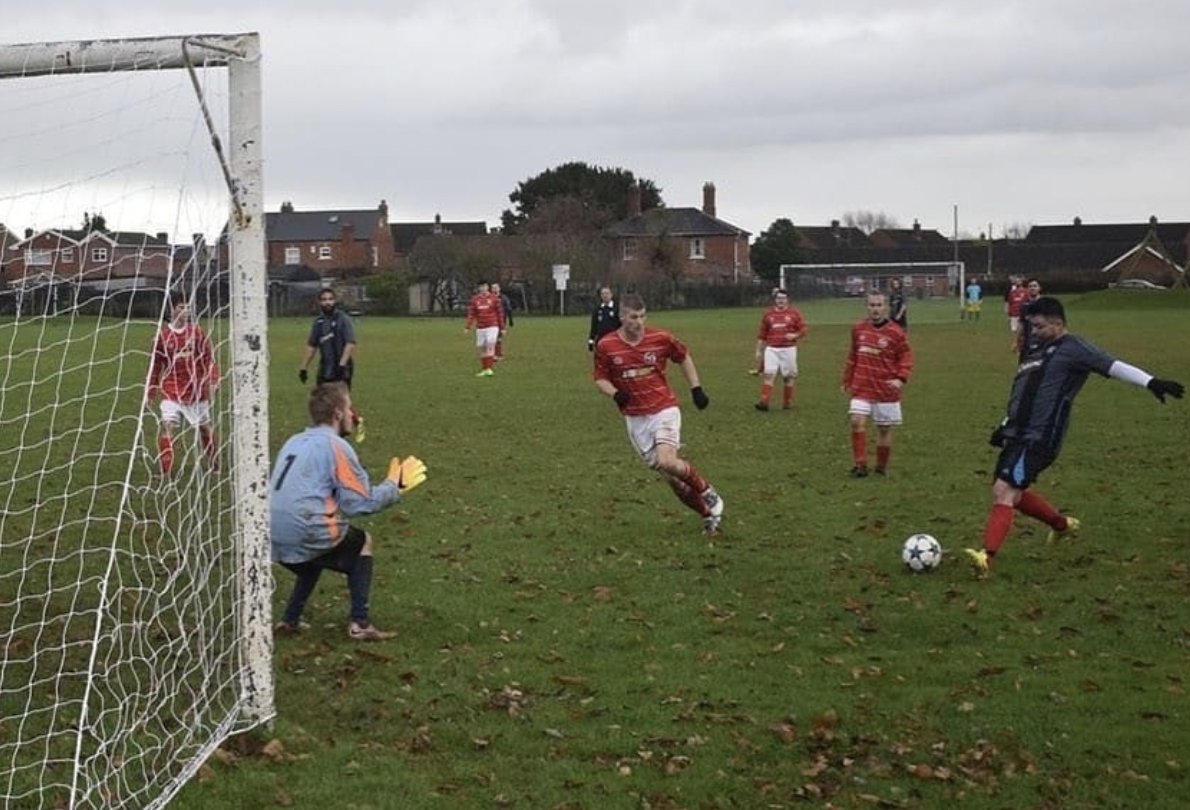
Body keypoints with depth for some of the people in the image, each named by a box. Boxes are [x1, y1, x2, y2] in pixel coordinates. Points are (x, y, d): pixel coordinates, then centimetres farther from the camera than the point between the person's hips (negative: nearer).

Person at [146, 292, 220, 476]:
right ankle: (166, 472, -13)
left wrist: (212, 381, -8)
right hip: (171, 390, -1)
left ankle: (215, 465, 32)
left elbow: (209, 357, 2)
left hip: (196, 390, 1)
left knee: (205, 427, 13)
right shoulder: (162, 335, -4)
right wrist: (151, 391, 8)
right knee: (168, 427, -16)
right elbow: (156, 364, 6)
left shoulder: (196, 331, -1)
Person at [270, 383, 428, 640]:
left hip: (274, 540, 7)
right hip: (305, 537, -7)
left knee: (319, 553, 35)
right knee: (363, 542, 18)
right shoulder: (335, 445, -6)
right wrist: (395, 486, 9)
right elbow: (362, 502, -8)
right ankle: (359, 623, 12)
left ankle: (290, 620, 24)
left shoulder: (293, 442, 17)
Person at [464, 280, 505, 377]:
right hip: (480, 328, 3)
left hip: (492, 327, -3)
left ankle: (489, 368, -15)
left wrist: (502, 328, 3)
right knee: (481, 347, 4)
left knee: (490, 344, -19)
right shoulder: (474, 299, 6)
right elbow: (471, 314, 2)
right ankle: (484, 369, 16)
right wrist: (467, 327, -7)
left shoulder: (494, 299, 1)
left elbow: (500, 313, 4)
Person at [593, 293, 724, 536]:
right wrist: (615, 394, -16)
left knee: (667, 462, -25)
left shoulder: (661, 339, -8)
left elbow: (684, 358, 11)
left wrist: (696, 389, 7)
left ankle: (708, 494, 1)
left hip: (664, 409, -2)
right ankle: (708, 514, 19)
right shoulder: (605, 346, -6)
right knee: (670, 478, 1)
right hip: (635, 418, 2)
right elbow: (600, 379, 5)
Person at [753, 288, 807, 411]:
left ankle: (787, 403, 18)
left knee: (789, 376, 6)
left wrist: (794, 335, -16)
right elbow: (762, 335, 14)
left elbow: (803, 330, 4)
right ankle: (764, 402, -19)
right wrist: (758, 351, 11)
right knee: (768, 374, -13)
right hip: (771, 349, 1)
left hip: (788, 349, -1)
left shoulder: (794, 313, 4)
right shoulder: (768, 315, 10)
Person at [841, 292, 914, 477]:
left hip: (886, 390, -2)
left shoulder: (896, 333, -7)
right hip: (861, 388, 2)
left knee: (884, 428, 6)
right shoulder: (858, 329, 4)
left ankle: (882, 467, 22)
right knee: (857, 422, -15)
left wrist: (901, 378, -18)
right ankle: (860, 465, -7)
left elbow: (906, 357, -2)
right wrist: (847, 381, 18)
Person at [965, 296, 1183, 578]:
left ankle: (987, 557, -25)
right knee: (1014, 494, 17)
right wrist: (1006, 425, 23)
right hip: (1018, 435, 9)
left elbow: (1112, 366, -13)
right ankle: (1062, 523, 37)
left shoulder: (1072, 348, -5)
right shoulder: (1037, 351, 20)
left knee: (1004, 491, -19)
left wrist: (1150, 382, -25)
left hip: (1039, 439, -9)